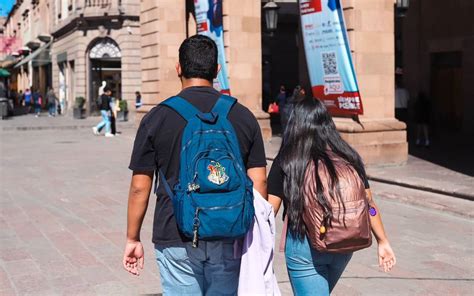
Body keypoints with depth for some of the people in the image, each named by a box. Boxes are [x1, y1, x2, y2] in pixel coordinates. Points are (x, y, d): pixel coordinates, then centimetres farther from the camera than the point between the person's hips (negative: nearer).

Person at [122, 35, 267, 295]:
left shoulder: (157, 117, -4)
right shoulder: (243, 116, 1)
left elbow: (140, 187, -2)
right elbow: (259, 181, 1)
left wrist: (132, 239, 9)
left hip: (177, 240, -1)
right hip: (229, 239, 2)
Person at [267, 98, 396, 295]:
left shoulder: (286, 162, -7)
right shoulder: (348, 157, 2)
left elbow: (270, 209, -8)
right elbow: (368, 204, 3)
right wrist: (383, 241, 12)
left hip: (304, 246, -5)